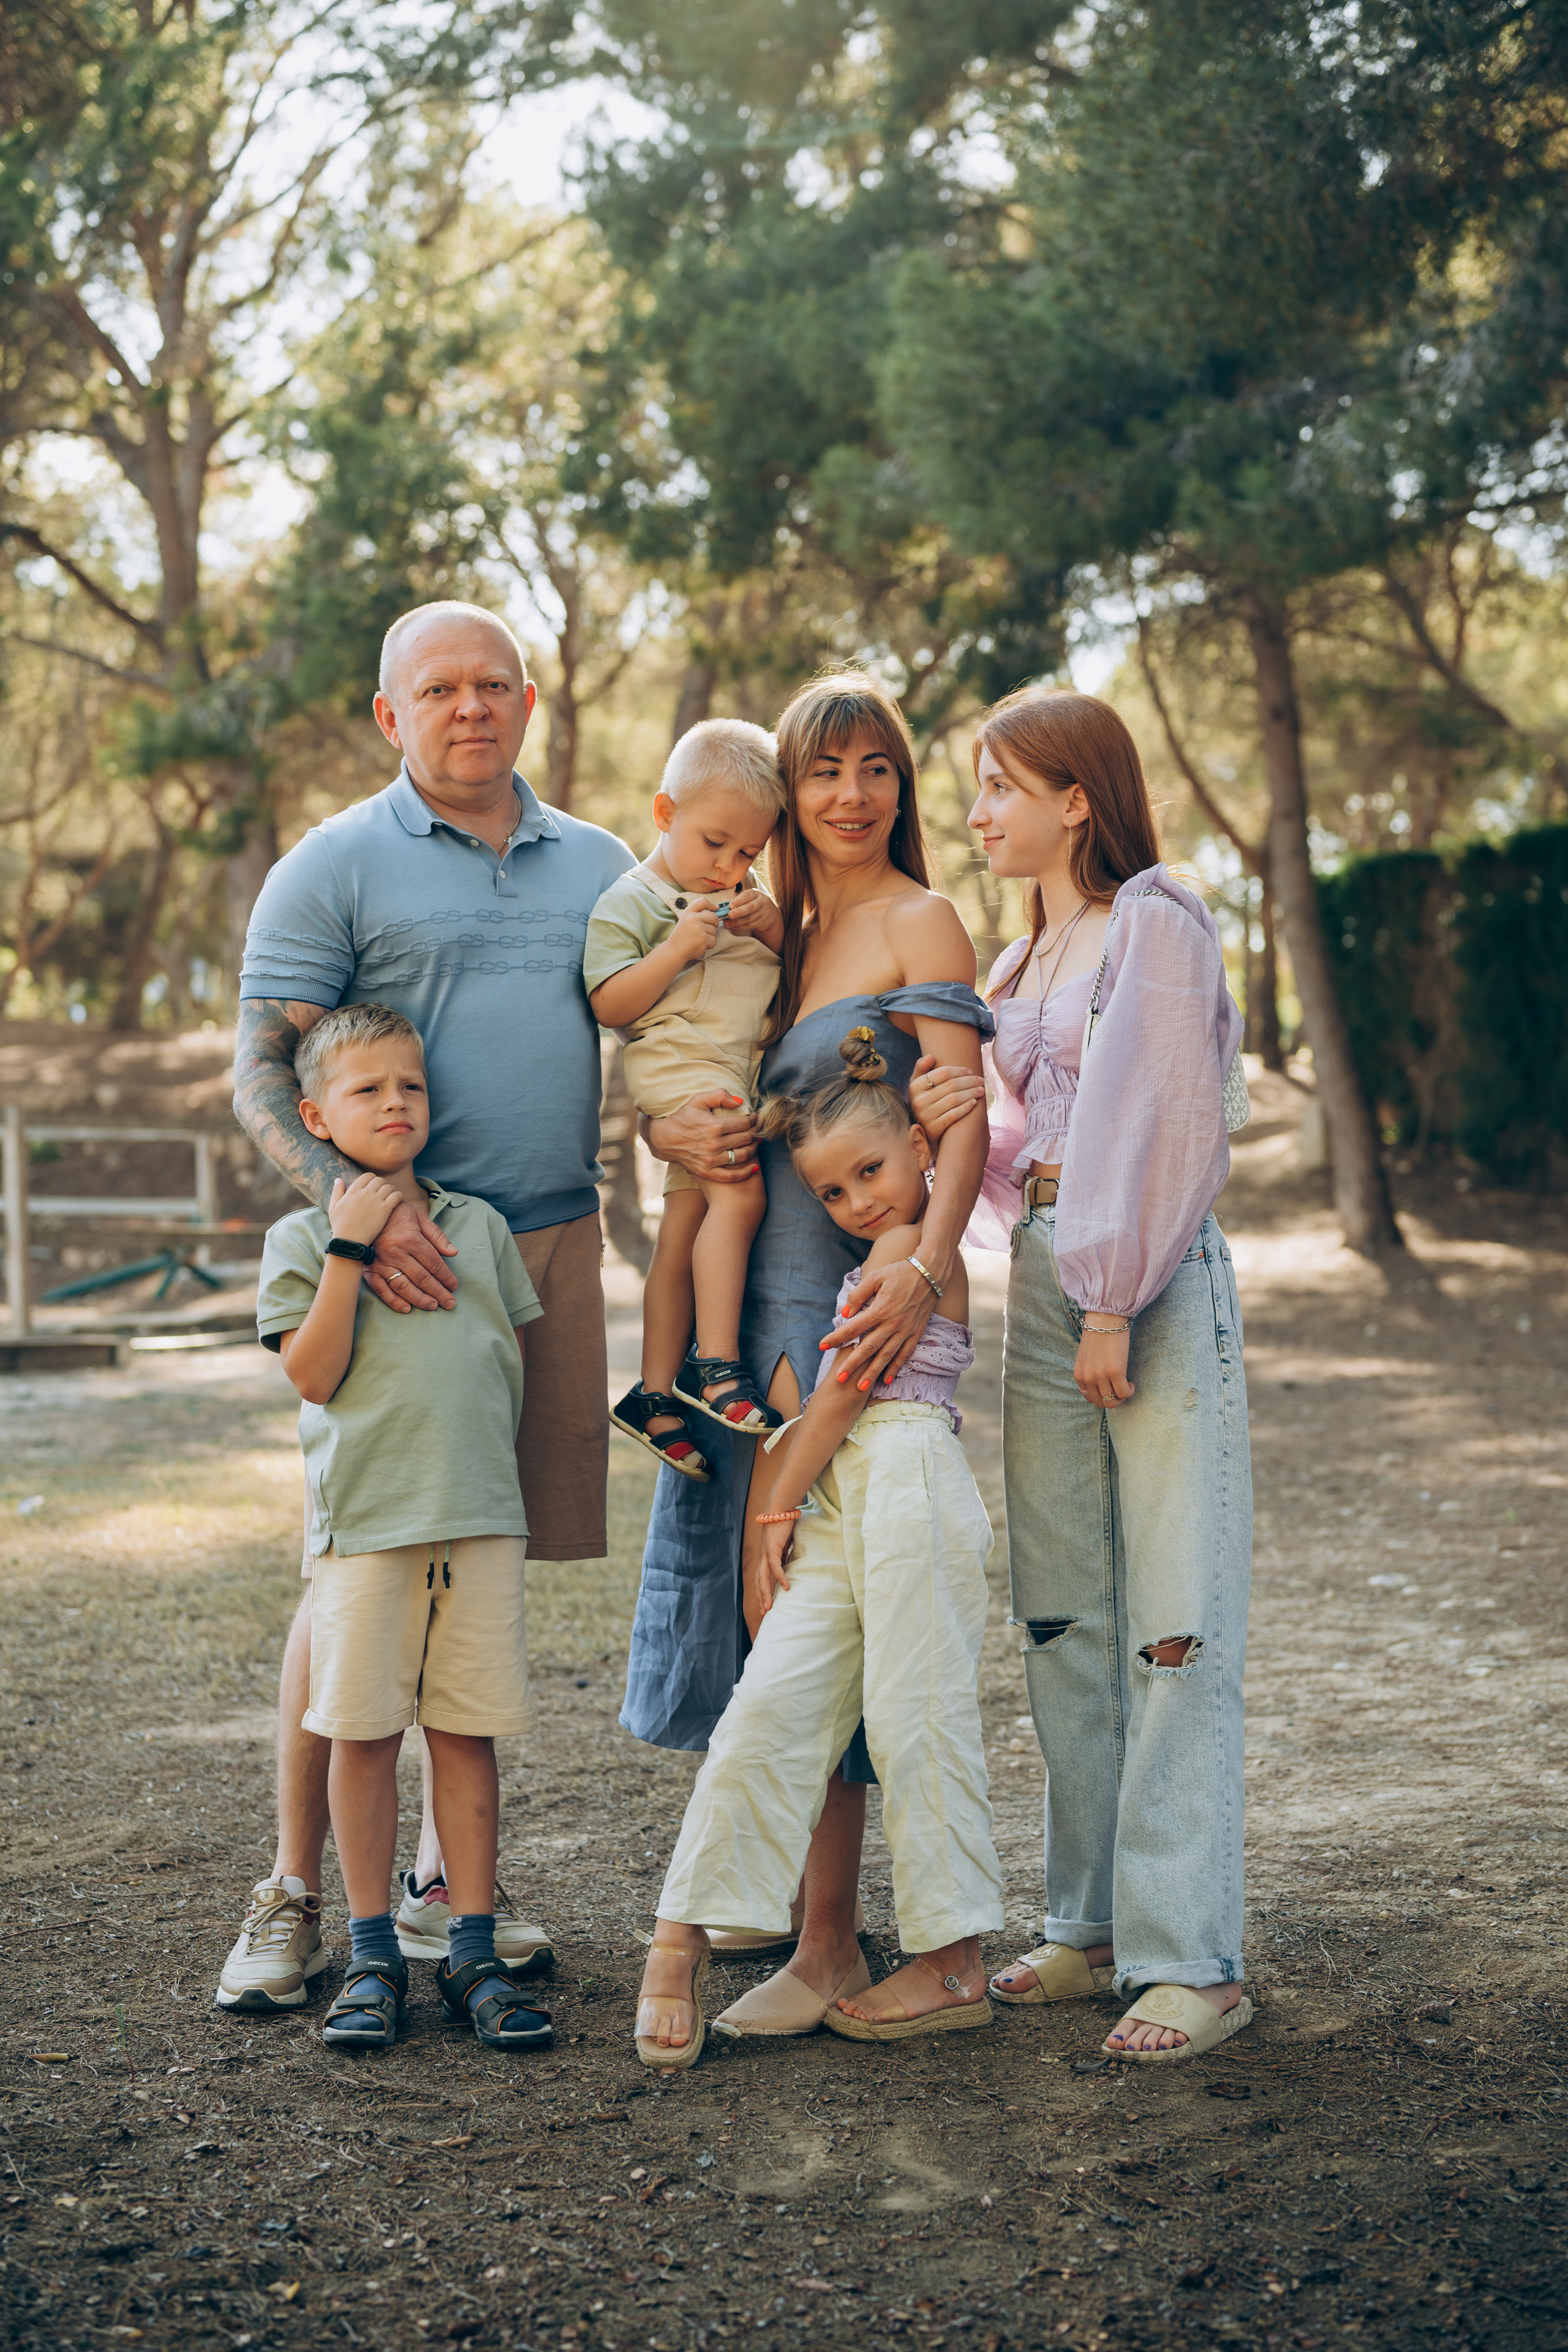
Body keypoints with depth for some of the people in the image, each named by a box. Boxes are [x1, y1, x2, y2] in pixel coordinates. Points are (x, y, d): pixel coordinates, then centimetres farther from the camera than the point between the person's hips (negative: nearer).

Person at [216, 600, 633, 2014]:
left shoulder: (598, 867, 16)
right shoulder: (336, 867, 0)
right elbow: (263, 1073, -5)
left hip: (553, 1248, 4)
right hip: (401, 1261, -4)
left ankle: (445, 1884, 19)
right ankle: (293, 1896, 7)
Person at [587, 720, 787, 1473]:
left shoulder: (740, 896, 16)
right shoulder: (629, 902, -6)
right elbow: (608, 1005, -13)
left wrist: (775, 926, 1)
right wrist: (676, 950, -22)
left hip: (736, 1072, 7)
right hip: (676, 1064, -7)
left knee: (683, 1233, 8)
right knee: (738, 1194, -23)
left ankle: (656, 1395, 11)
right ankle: (717, 1366, -20)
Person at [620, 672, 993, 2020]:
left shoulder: (920, 924, -6)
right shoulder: (773, 937, 16)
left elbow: (963, 1118, -17)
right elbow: (658, 1090, 15)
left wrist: (925, 1268, -33)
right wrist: (675, 1129, -9)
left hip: (851, 1298, -7)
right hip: (752, 1299, 7)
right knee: (757, 1581, 14)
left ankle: (830, 1943, 0)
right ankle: (782, 1886, 29)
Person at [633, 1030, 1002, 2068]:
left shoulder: (905, 1252, -5)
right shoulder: (912, 1255, 24)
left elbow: (842, 1396, -7)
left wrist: (777, 1509, -1)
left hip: (908, 1485, -9)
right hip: (845, 1505, 9)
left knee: (917, 1720, -3)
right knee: (774, 1702, -1)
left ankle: (954, 1967, 5)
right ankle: (682, 1940, -3)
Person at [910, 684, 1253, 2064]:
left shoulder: (1155, 926, -5)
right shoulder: (1025, 962, 19)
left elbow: (1155, 1131, -12)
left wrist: (1113, 1309, -16)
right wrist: (958, 1118, -2)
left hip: (1157, 1279, -8)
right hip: (1042, 1273, 8)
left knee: (1176, 1623, -8)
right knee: (1063, 1619, 8)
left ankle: (1193, 1959, -5)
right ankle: (1092, 1926, 17)